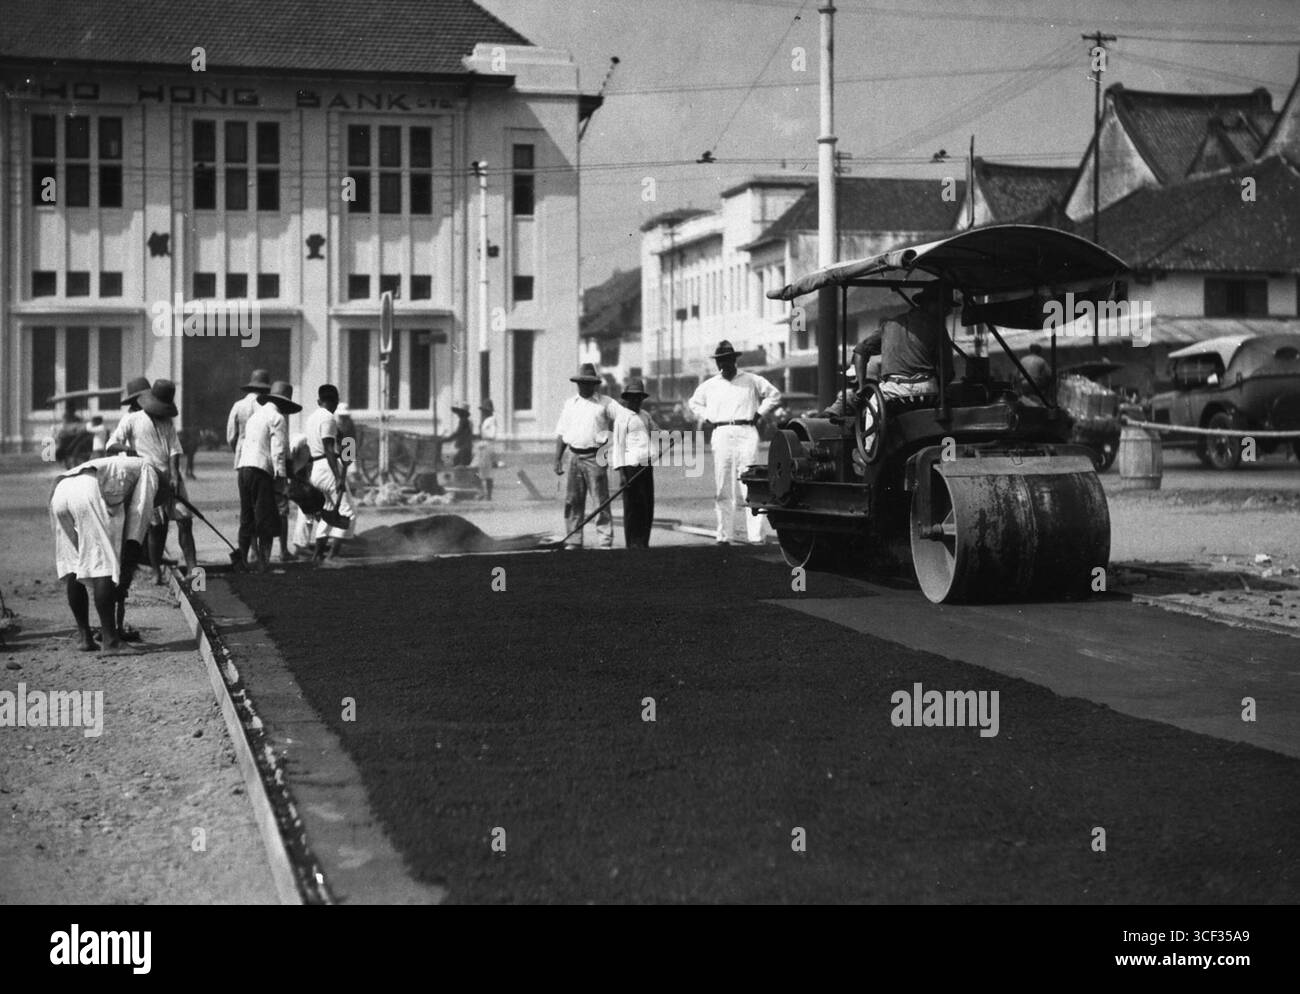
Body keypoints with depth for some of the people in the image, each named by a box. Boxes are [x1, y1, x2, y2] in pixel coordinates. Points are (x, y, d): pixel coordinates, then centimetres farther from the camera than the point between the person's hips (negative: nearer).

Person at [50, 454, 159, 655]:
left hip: (60, 495, 7)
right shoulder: (146, 469, 24)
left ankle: (83, 635, 21)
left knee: (73, 564, 17)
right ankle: (109, 640, -8)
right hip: (90, 494, -7)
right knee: (103, 565, -6)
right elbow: (141, 517, 11)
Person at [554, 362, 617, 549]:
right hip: (575, 457, 4)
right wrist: (558, 458, 8)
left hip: (595, 457, -4)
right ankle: (573, 541, 10)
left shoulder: (605, 404, 4)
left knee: (602, 502, -4)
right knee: (572, 501, 4)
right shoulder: (569, 404, 15)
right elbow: (561, 433, 16)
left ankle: (605, 542, -2)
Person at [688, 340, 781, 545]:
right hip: (721, 434, 3)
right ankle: (724, 535, 5)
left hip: (746, 434, -3)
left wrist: (759, 413, 6)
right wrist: (706, 418, 15)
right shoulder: (709, 386, 15)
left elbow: (774, 395, 17)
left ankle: (756, 535, -12)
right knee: (722, 489, 1)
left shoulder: (751, 381, 9)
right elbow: (694, 403, 32)